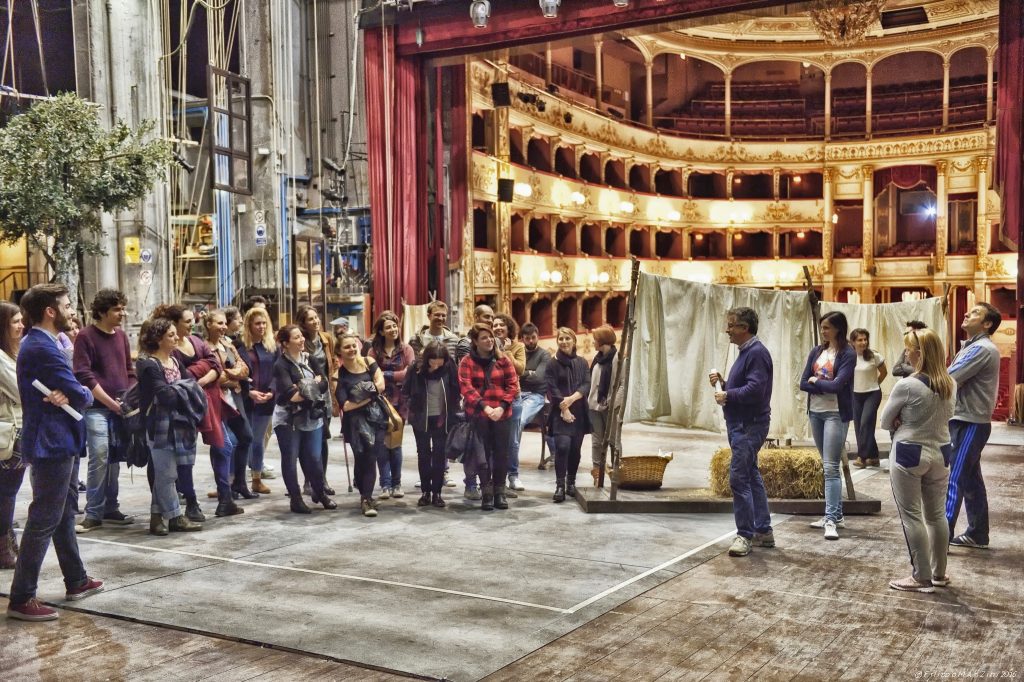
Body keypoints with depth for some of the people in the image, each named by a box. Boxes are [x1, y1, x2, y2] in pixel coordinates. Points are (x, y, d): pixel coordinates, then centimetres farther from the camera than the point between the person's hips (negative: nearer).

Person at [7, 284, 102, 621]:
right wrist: (85, 395, -1)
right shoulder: (43, 348, -20)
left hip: (58, 441, 11)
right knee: (44, 520, -6)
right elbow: (81, 397, -22)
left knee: (63, 514, 19)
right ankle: (21, 599, 0)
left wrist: (69, 395, -14)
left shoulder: (41, 344, 13)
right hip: (52, 443, -11)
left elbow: (70, 389, 8)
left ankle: (76, 581, 31)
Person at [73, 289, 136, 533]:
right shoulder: (86, 336, -7)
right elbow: (84, 376, -13)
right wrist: (111, 402, -14)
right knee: (99, 458, -12)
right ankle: (93, 513, -4)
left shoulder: (122, 336, 12)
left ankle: (110, 509, 17)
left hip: (121, 408, 6)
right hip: (97, 408, -6)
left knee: (114, 459, 9)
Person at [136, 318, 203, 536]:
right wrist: (186, 391, -5)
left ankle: (158, 515, 17)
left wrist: (179, 391, -9)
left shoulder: (175, 361, 14)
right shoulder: (148, 364, -11)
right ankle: (175, 517, 5)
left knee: (162, 473, 11)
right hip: (160, 425, -8)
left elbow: (191, 383, 10)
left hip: (177, 424, 8)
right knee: (167, 473, -2)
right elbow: (166, 394, -20)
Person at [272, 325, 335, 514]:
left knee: (314, 458, 6)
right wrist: (312, 387, -8)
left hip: (312, 417, 5)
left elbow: (324, 382, 3)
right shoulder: (281, 365, -10)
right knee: (290, 459, 4)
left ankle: (320, 493, 22)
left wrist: (307, 386, -13)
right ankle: (296, 499, 14)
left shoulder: (309, 358, 9)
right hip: (288, 419, -4)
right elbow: (291, 395, -19)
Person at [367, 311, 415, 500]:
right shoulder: (374, 350, 4)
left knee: (396, 443, 6)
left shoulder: (406, 349, 4)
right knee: (382, 443, -1)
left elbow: (411, 372, -8)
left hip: (398, 402, 0)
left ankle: (396, 484, 14)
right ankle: (385, 485, 4)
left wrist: (386, 374, -8)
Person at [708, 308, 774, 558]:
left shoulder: (756, 353, -15)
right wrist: (721, 382, 6)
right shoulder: (746, 352, 17)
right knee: (751, 477, 14)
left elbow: (755, 389, -26)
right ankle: (763, 532, 22)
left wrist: (727, 396, -14)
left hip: (750, 426, -11)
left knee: (739, 478, -11)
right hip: (741, 424, 11)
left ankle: (745, 535, -6)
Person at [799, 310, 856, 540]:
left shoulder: (848, 354, -8)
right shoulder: (816, 352, 9)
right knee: (828, 465, 12)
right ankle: (836, 514, 21)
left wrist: (815, 381, -4)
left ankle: (831, 520, -11)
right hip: (815, 412, 7)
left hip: (836, 414, -6)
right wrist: (825, 387, -12)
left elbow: (837, 385, -18)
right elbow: (803, 383, 2)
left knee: (831, 467, -11)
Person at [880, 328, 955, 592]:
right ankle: (939, 573, 25)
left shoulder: (906, 385, -18)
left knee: (911, 516, 2)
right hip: (940, 454, 6)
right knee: (937, 514, 16)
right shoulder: (950, 385, 0)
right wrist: (925, 424, 2)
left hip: (909, 454, -6)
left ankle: (922, 577, 6)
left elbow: (885, 422, -8)